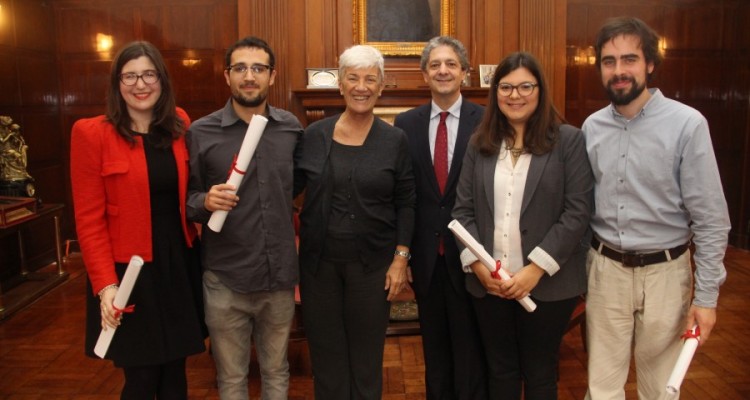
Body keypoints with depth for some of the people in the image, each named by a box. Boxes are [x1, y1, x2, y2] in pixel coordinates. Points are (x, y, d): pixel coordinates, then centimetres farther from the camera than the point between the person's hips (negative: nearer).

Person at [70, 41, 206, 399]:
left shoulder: (180, 125, 5)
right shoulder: (92, 133, -9)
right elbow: (89, 219, -11)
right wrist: (105, 284, -17)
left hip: (179, 263, 4)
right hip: (128, 271, -4)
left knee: (174, 370, 14)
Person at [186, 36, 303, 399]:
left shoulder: (291, 128, 1)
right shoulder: (201, 133, -6)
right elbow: (185, 201, -2)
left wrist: (299, 235, 5)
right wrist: (205, 202, -22)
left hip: (280, 275, 2)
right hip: (225, 280, -2)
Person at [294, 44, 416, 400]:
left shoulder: (395, 140, -3)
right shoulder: (314, 135, 0)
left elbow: (406, 204, -1)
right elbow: (290, 187, 5)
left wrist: (400, 259, -6)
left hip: (373, 263, -1)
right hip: (318, 261, 2)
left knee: (366, 356, 13)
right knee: (326, 352, 14)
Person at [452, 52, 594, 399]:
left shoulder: (568, 140, -4)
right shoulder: (480, 143, 6)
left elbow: (577, 213, -10)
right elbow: (463, 209, 4)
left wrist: (536, 269, -16)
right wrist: (477, 263, -8)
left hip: (548, 283, -2)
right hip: (488, 283, 3)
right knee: (499, 371, 16)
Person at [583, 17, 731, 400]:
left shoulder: (687, 124, -12)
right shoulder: (592, 127, 1)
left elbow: (711, 219, -10)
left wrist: (706, 295, -10)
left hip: (663, 272, -3)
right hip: (605, 269, 3)